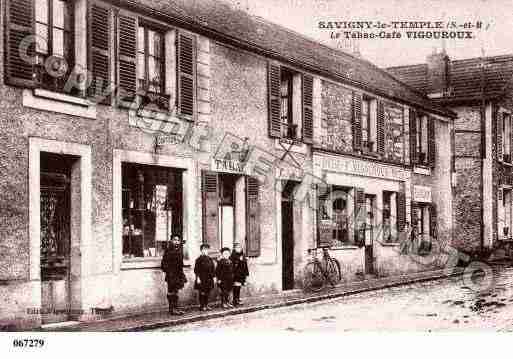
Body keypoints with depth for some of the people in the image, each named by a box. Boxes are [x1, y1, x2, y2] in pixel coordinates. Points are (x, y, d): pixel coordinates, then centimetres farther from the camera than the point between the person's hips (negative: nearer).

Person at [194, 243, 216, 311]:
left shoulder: (210, 259, 11)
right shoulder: (199, 259, -5)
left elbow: (213, 269, 14)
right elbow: (196, 270, -8)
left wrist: (213, 276, 8)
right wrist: (198, 278, -14)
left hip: (209, 279, 5)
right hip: (201, 279, -5)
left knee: (207, 293, 9)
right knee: (202, 292, -2)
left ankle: (206, 305, 17)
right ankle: (201, 306, 4)